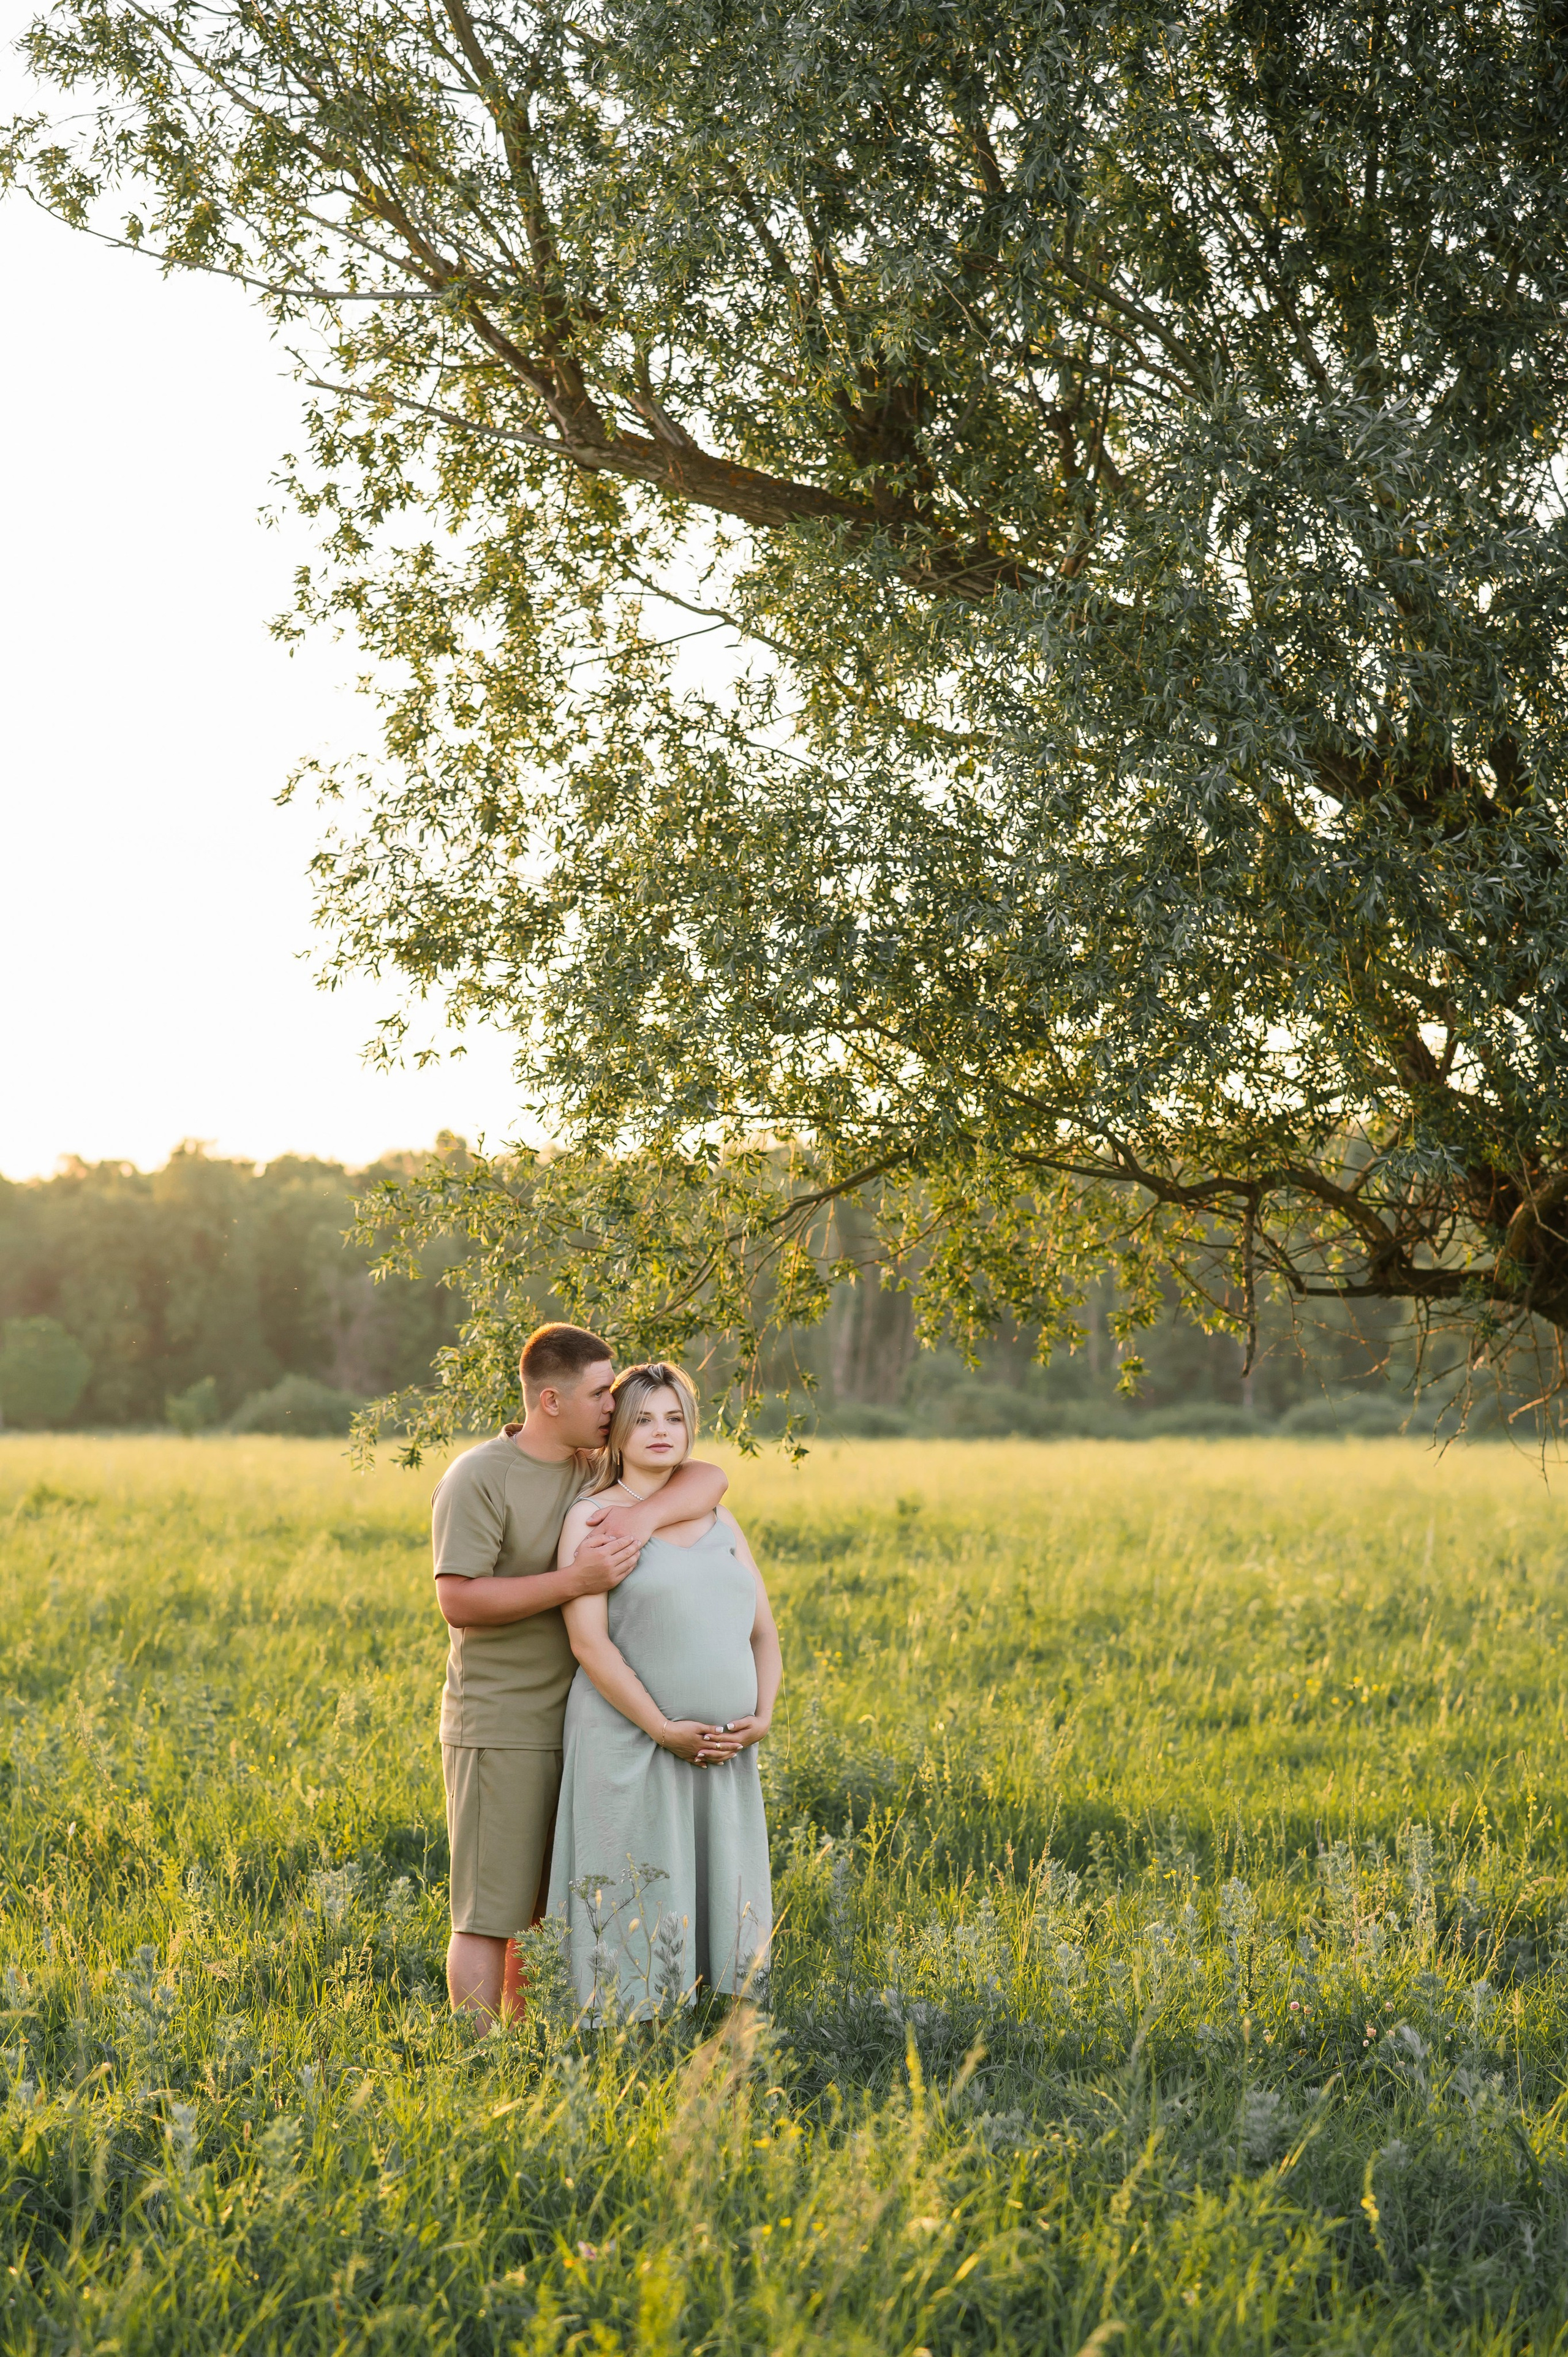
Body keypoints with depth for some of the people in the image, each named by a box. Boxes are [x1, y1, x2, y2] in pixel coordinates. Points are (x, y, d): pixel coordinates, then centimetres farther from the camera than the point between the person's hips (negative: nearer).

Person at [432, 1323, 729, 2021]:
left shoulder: (601, 1474, 10)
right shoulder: (479, 1478, -10)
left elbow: (710, 1478, 2)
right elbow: (458, 1600, -18)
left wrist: (644, 1513, -19)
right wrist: (575, 1580, -24)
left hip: (576, 1724, 7)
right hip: (500, 1726, -7)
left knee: (543, 1910, 12)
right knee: (488, 1915, -4)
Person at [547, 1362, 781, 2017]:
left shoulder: (718, 1519, 15)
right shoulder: (593, 1518, -1)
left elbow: (763, 1633, 13)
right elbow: (588, 1642, -11)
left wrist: (762, 1717, -5)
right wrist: (665, 1731, -17)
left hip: (724, 1759, 5)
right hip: (631, 1751, -5)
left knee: (721, 1911, 5)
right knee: (636, 1918, -4)